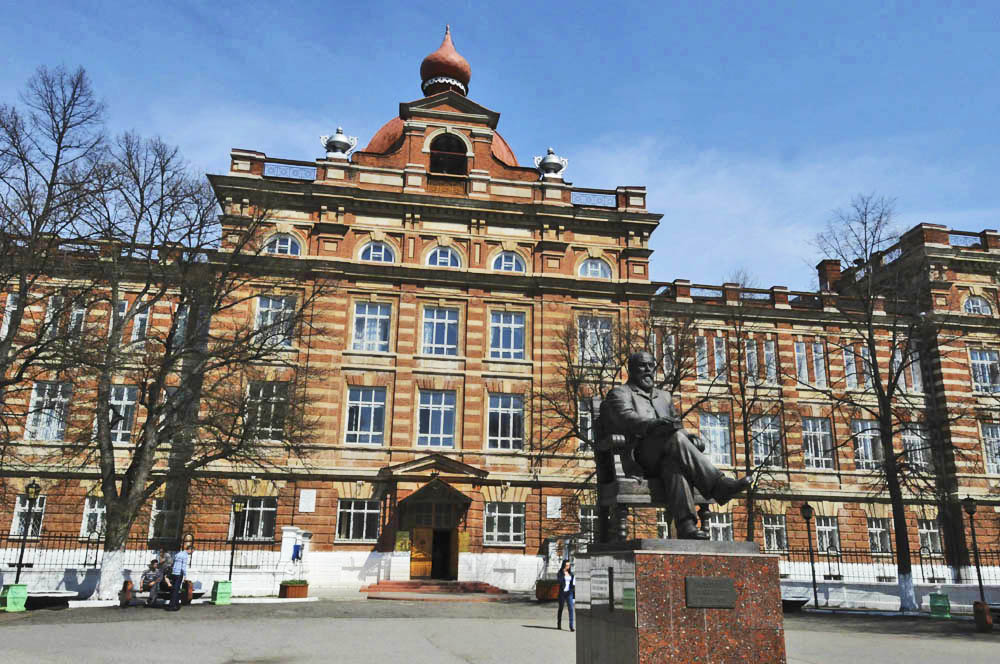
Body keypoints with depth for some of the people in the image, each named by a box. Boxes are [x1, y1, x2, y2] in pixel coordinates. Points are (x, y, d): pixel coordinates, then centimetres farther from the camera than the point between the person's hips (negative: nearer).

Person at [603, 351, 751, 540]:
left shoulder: (664, 396, 33)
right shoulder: (620, 393, 14)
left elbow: (677, 426, 27)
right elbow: (627, 418, -7)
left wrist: (689, 437, 2)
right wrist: (654, 424, -27)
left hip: (666, 456, 4)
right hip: (639, 455, -4)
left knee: (672, 464, -34)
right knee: (675, 438, -33)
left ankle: (687, 525, -51)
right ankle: (718, 485, -37)